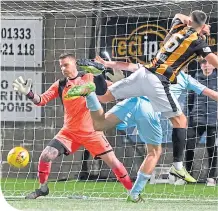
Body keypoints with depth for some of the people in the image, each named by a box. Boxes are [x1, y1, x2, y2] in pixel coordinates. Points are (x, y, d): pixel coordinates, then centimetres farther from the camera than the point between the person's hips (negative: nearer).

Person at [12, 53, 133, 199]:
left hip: (91, 131, -2)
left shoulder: (89, 78, -2)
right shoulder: (60, 85, 3)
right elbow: (41, 100, -4)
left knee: (112, 161, -6)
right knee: (46, 156, -11)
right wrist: (29, 94, -21)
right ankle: (43, 188, 10)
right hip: (69, 132, 2)